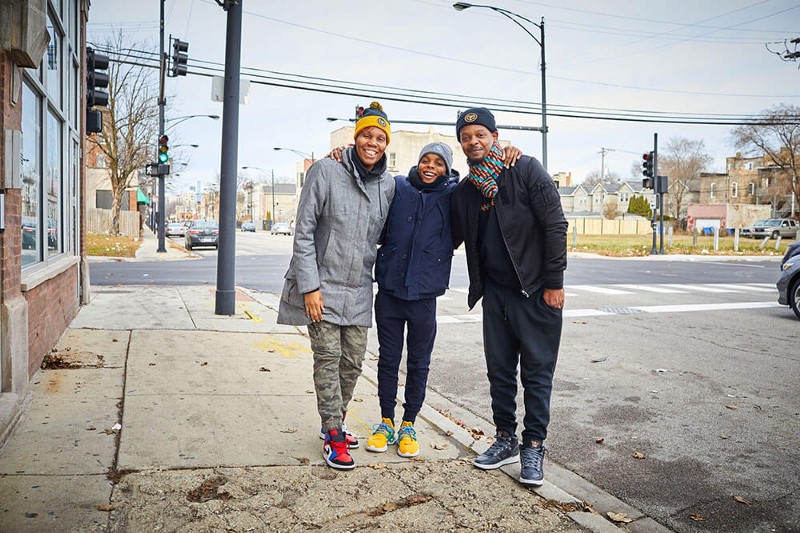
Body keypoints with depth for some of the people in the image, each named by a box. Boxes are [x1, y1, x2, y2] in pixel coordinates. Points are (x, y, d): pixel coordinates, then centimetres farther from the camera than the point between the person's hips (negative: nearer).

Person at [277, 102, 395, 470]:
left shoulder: (388, 185, 5)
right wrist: (309, 286, -15)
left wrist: (367, 272, 9)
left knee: (354, 360, 9)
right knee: (328, 358, -3)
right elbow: (303, 232, -11)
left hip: (359, 289, 5)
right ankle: (334, 436, 9)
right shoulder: (326, 172, -9)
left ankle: (334, 423, 29)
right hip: (322, 284, -5)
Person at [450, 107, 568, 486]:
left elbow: (555, 226, -11)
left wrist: (554, 283, -14)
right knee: (499, 371, 11)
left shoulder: (526, 171, -8)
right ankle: (505, 440, 26)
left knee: (537, 373, 3)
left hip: (536, 291, -5)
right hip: (495, 293, 5)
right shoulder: (464, 191, 8)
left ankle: (533, 447, 14)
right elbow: (451, 239, 17)